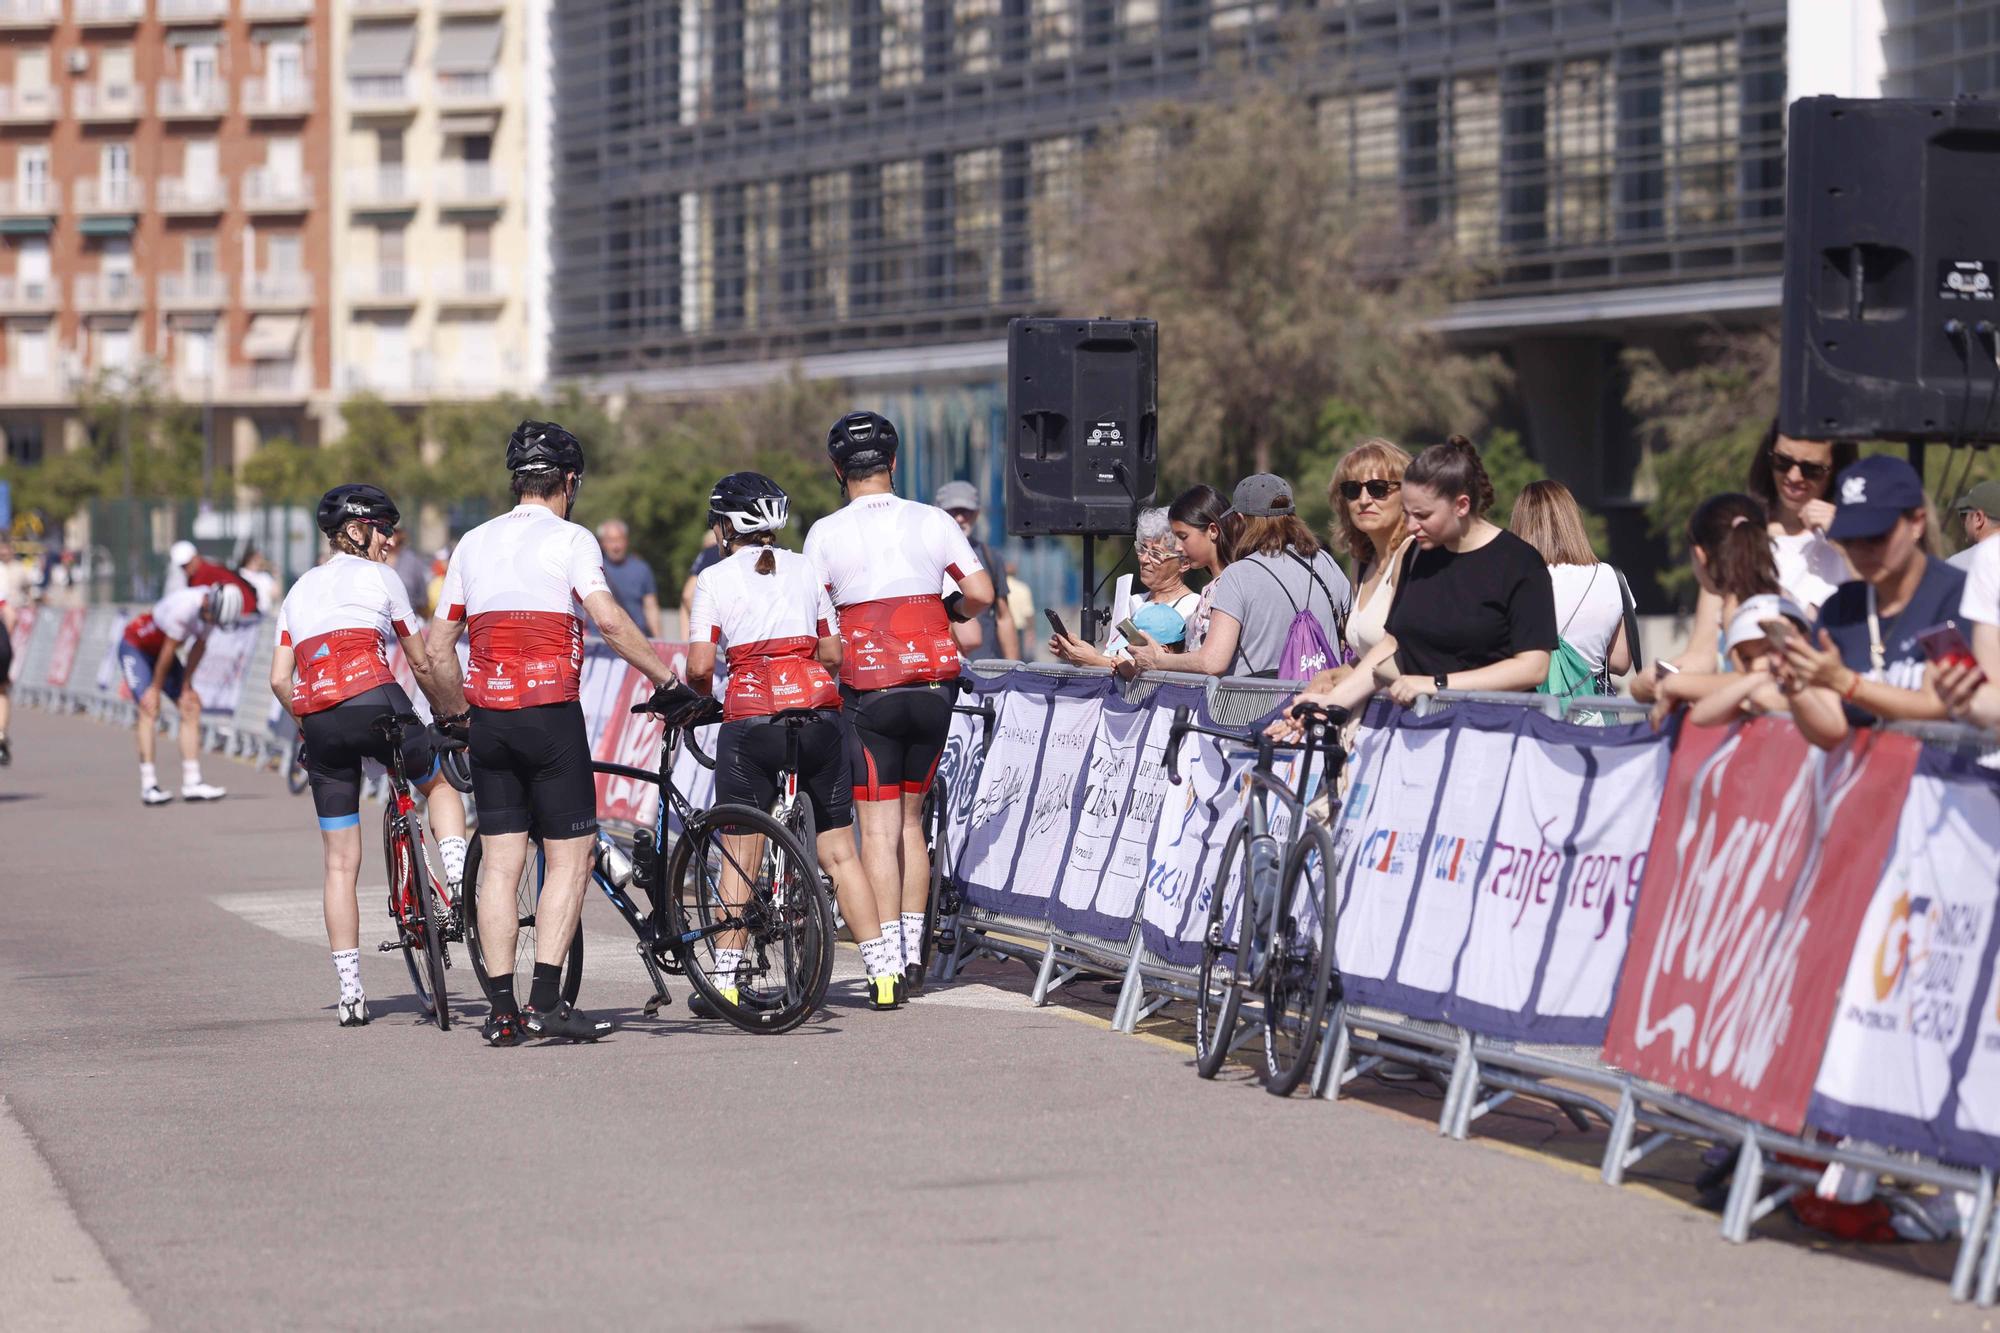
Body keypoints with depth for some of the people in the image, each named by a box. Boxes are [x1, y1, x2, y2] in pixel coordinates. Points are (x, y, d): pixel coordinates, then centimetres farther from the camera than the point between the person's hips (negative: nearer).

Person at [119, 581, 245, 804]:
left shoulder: (213, 607, -13)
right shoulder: (185, 607, -36)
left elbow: (198, 647, -3)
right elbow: (169, 650, -27)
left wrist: (187, 686, -1)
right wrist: (156, 688, -17)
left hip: (158, 651, 8)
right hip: (135, 648, -8)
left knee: (191, 707, -1)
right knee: (150, 708, -21)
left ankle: (191, 782, 0)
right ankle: (148, 786, -23)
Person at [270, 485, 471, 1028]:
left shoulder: (300, 590, 23)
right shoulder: (379, 578, 9)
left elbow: (279, 680, 14)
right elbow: (422, 665, 14)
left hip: (317, 718, 4)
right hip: (373, 701, -4)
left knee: (339, 862, 8)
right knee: (439, 783, 26)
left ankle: (349, 993, 8)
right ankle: (460, 882, 3)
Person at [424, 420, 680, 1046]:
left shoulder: (473, 543, 13)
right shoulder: (569, 539, -3)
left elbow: (438, 646, 13)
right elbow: (609, 621, -17)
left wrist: (454, 713, 24)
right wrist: (666, 678, -10)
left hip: (488, 717, 5)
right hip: (550, 713, -5)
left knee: (499, 862, 6)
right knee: (569, 855, 1)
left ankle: (502, 1010, 5)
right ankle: (546, 1001, -8)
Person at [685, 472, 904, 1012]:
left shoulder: (714, 578, 2)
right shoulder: (807, 569, 10)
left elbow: (700, 666, -5)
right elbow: (833, 653, 12)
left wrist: (699, 692, 16)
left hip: (750, 720, -3)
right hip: (818, 713, 3)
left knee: (739, 858, 7)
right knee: (839, 851, 8)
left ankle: (725, 982, 7)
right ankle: (885, 973, 5)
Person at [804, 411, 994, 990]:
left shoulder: (826, 533, -4)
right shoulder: (933, 521, 3)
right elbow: (981, 593, -2)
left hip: (868, 692, -3)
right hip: (933, 686, 3)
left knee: (878, 828, 0)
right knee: (911, 819, 16)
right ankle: (914, 953, 17)